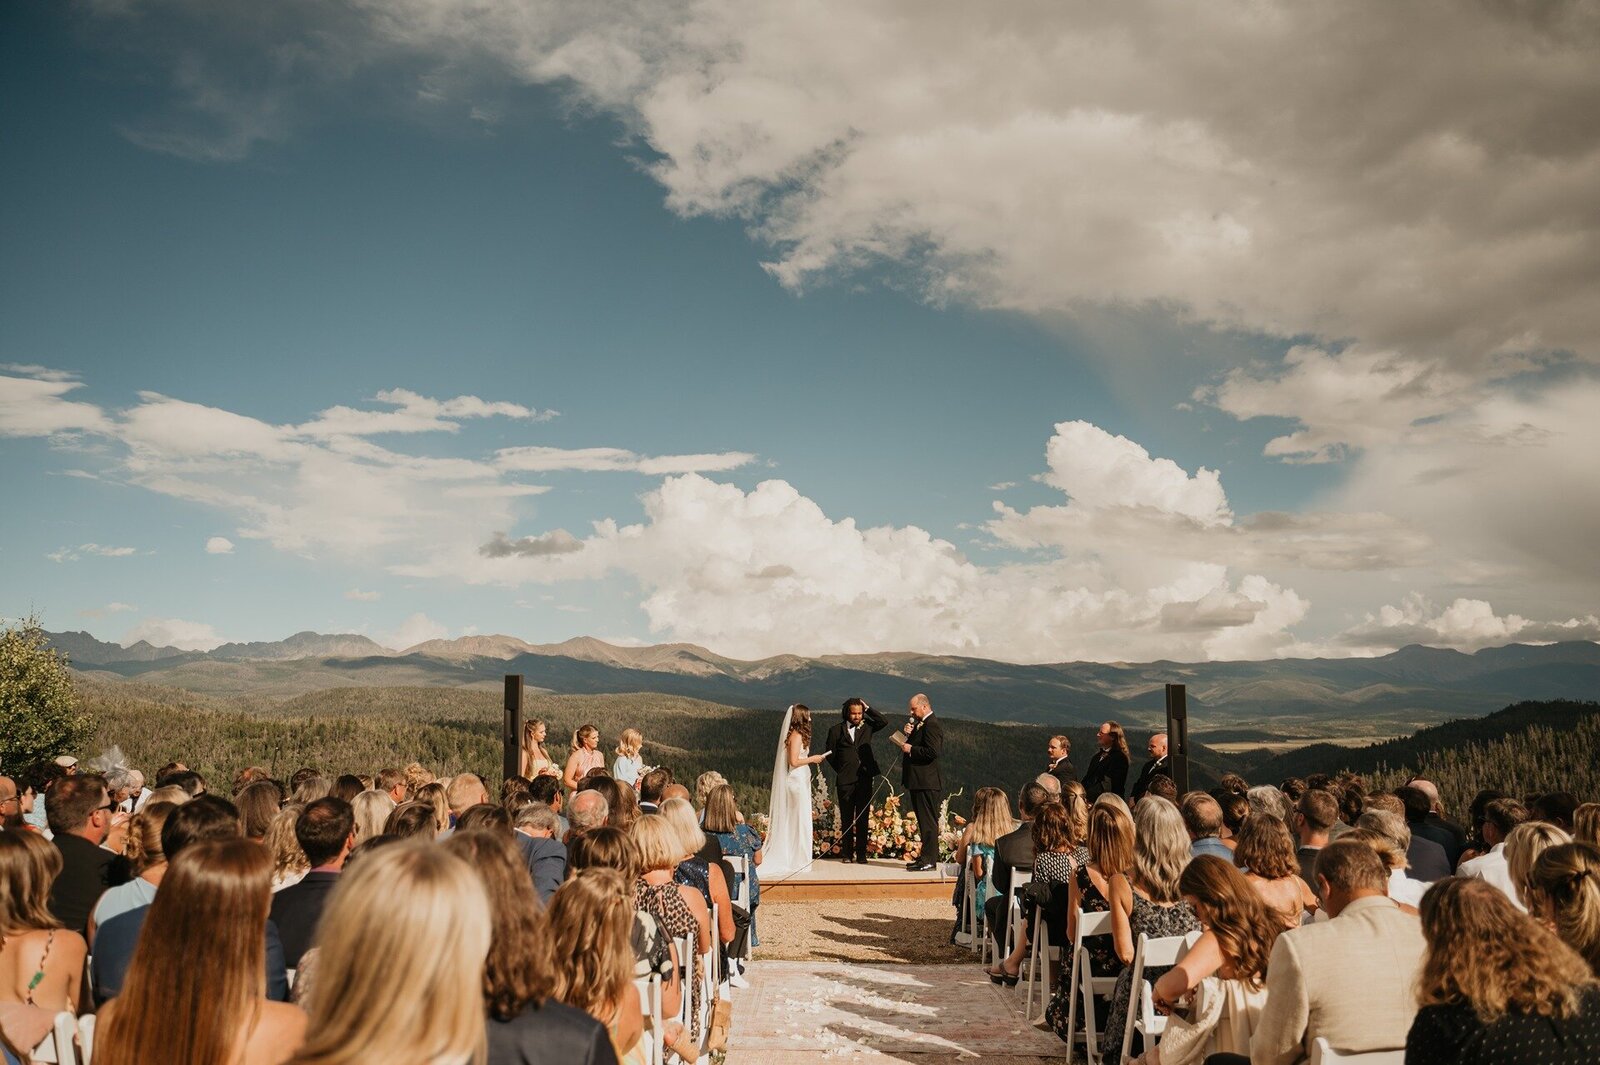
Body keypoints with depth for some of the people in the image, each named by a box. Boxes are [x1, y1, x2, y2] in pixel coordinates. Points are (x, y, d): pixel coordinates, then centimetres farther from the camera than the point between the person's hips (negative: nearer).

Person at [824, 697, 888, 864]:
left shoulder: (866, 727, 11)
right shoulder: (836, 730, 6)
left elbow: (884, 722, -1)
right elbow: (830, 754, 11)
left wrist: (868, 709, 0)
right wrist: (841, 770, 6)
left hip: (865, 778, 1)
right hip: (845, 780, -1)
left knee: (863, 817, 1)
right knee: (846, 818, 4)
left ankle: (861, 853, 5)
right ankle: (846, 852, 10)